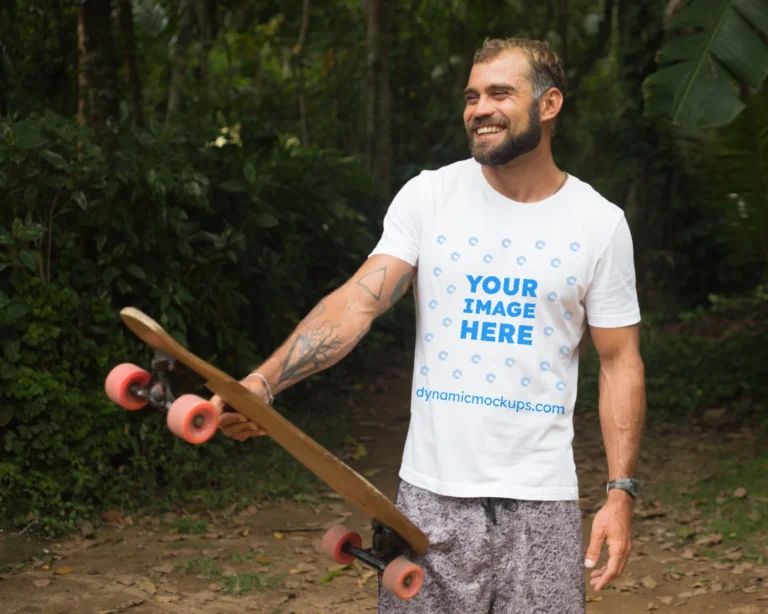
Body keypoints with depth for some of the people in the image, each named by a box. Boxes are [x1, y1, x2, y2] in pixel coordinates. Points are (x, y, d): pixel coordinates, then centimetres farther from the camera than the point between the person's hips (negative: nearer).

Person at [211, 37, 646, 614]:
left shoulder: (601, 223, 0)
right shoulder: (428, 197, 0)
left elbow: (620, 362, 3)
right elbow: (358, 301, -10)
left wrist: (621, 492, -5)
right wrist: (263, 381, -25)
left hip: (540, 501, 0)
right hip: (432, 495, 0)